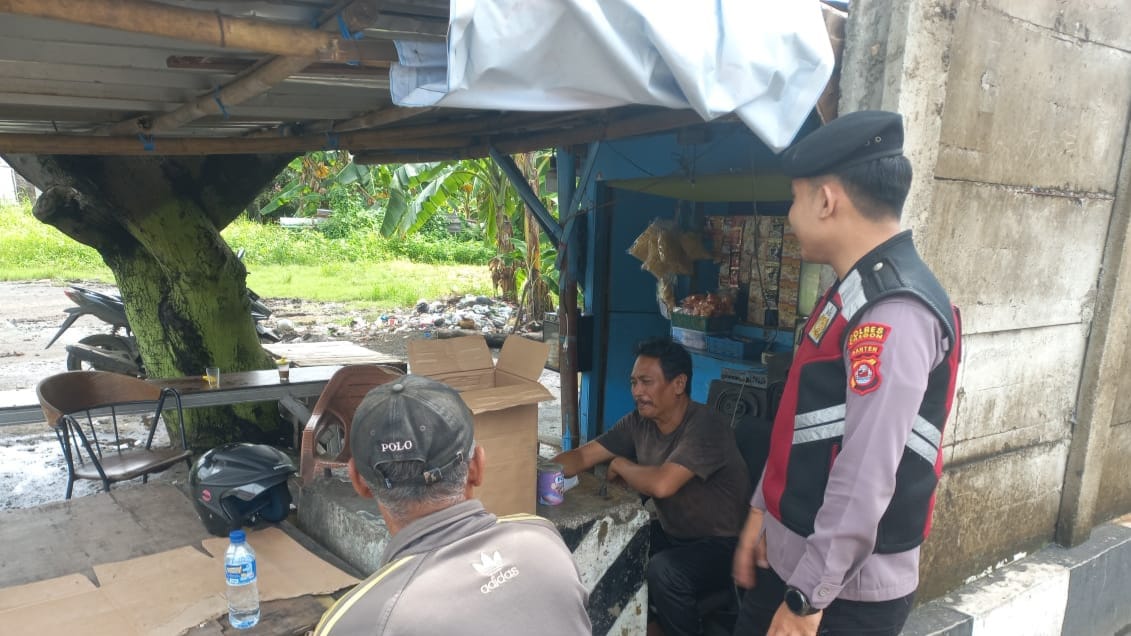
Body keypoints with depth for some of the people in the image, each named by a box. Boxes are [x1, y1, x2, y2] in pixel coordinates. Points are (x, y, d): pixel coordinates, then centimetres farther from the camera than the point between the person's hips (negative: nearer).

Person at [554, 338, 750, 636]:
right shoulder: (639, 422, -3)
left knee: (664, 570, -30)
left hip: (722, 545, -7)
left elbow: (662, 484, -36)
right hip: (673, 534, 8)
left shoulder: (706, 427, -26)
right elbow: (581, 457, -3)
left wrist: (621, 465, -16)